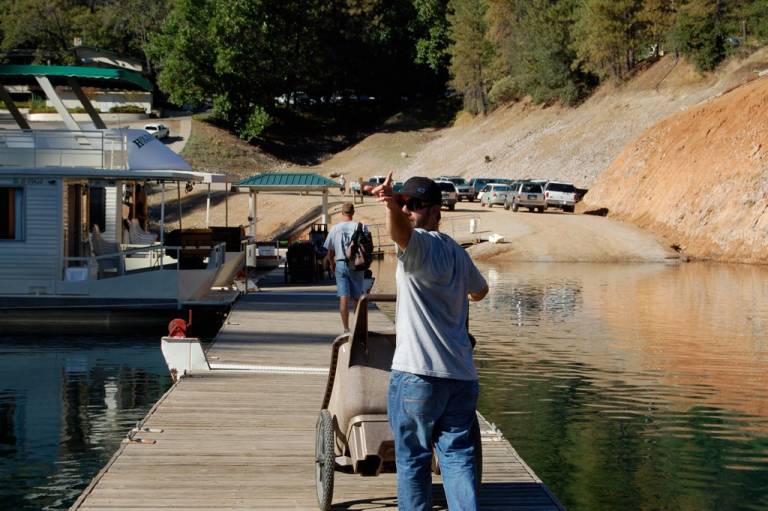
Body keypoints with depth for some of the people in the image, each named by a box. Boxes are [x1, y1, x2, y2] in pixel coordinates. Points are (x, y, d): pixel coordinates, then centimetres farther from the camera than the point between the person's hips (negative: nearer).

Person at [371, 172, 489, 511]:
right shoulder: (456, 251, 19)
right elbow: (480, 290, 38)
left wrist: (391, 206, -52)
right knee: (457, 452, 5)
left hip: (417, 373, -7)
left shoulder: (419, 242, -5)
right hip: (462, 373, 7)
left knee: (412, 457, 4)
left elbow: (400, 231, -31)